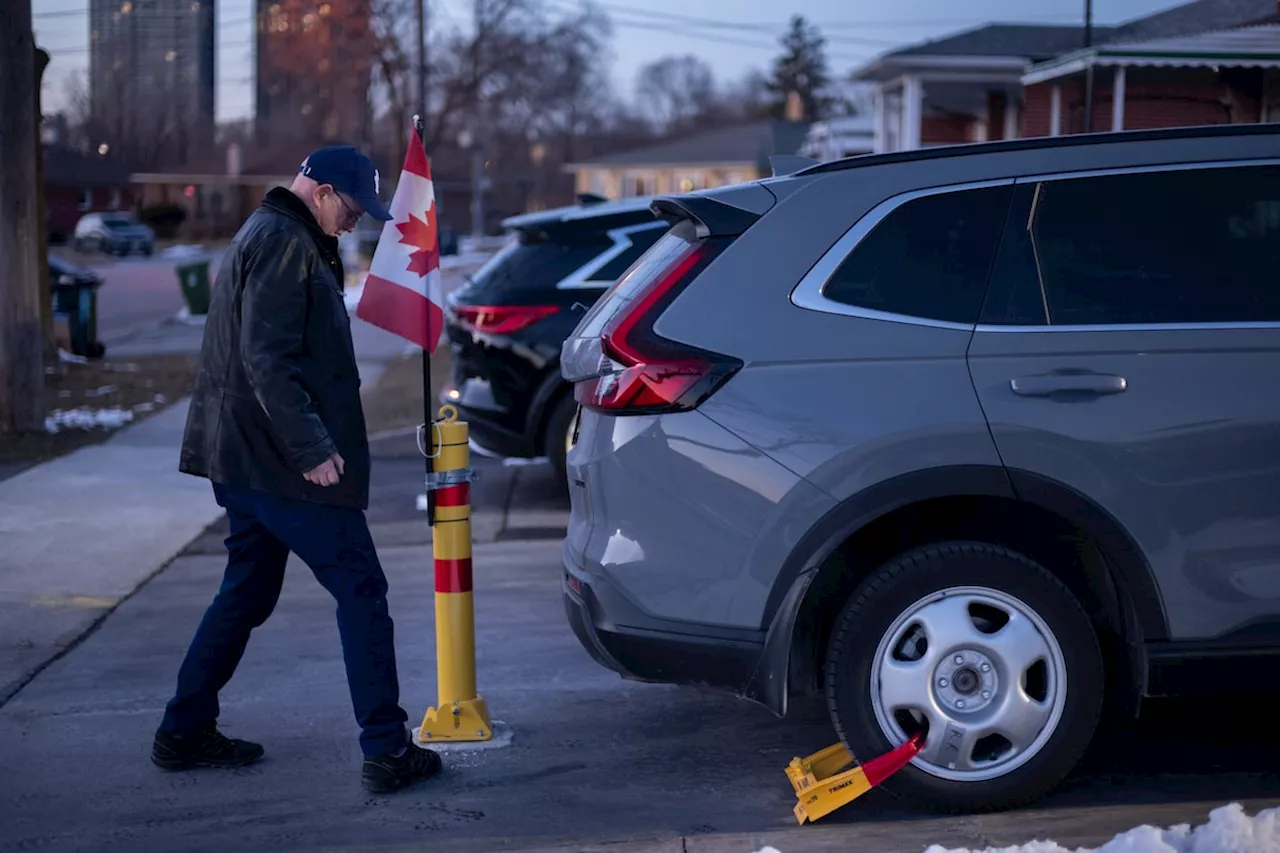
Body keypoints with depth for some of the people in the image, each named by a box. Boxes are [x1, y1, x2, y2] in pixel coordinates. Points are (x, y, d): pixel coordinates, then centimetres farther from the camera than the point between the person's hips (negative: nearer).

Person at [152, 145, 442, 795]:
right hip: (284, 464, -11)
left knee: (247, 593, 18)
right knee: (360, 592, -5)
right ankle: (386, 751, -4)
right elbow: (268, 360, -23)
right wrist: (312, 448, -24)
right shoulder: (284, 244, -14)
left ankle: (184, 732, 24)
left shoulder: (267, 236, 19)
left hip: (242, 456, 11)